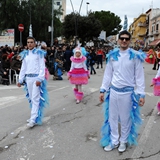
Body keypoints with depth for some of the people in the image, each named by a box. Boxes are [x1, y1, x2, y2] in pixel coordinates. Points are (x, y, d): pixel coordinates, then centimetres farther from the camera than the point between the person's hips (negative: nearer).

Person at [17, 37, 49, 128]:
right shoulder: (25, 54, 13)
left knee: (35, 98, -8)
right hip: (28, 78, 6)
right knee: (31, 98, 10)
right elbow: (23, 68, 16)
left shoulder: (39, 53, -2)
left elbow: (42, 67, -7)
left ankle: (33, 119, -8)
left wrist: (39, 79, -17)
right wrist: (20, 80, 11)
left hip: (36, 78, -6)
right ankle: (35, 115, 21)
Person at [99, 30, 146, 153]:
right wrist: (103, 90, 6)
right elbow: (108, 74, 7)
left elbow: (139, 76, -5)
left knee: (125, 118, 11)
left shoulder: (135, 56, -6)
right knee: (112, 117, 12)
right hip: (113, 91, 3)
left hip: (128, 92, -3)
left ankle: (124, 141, 30)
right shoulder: (112, 55, 3)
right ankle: (114, 141, 28)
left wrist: (141, 94, -9)